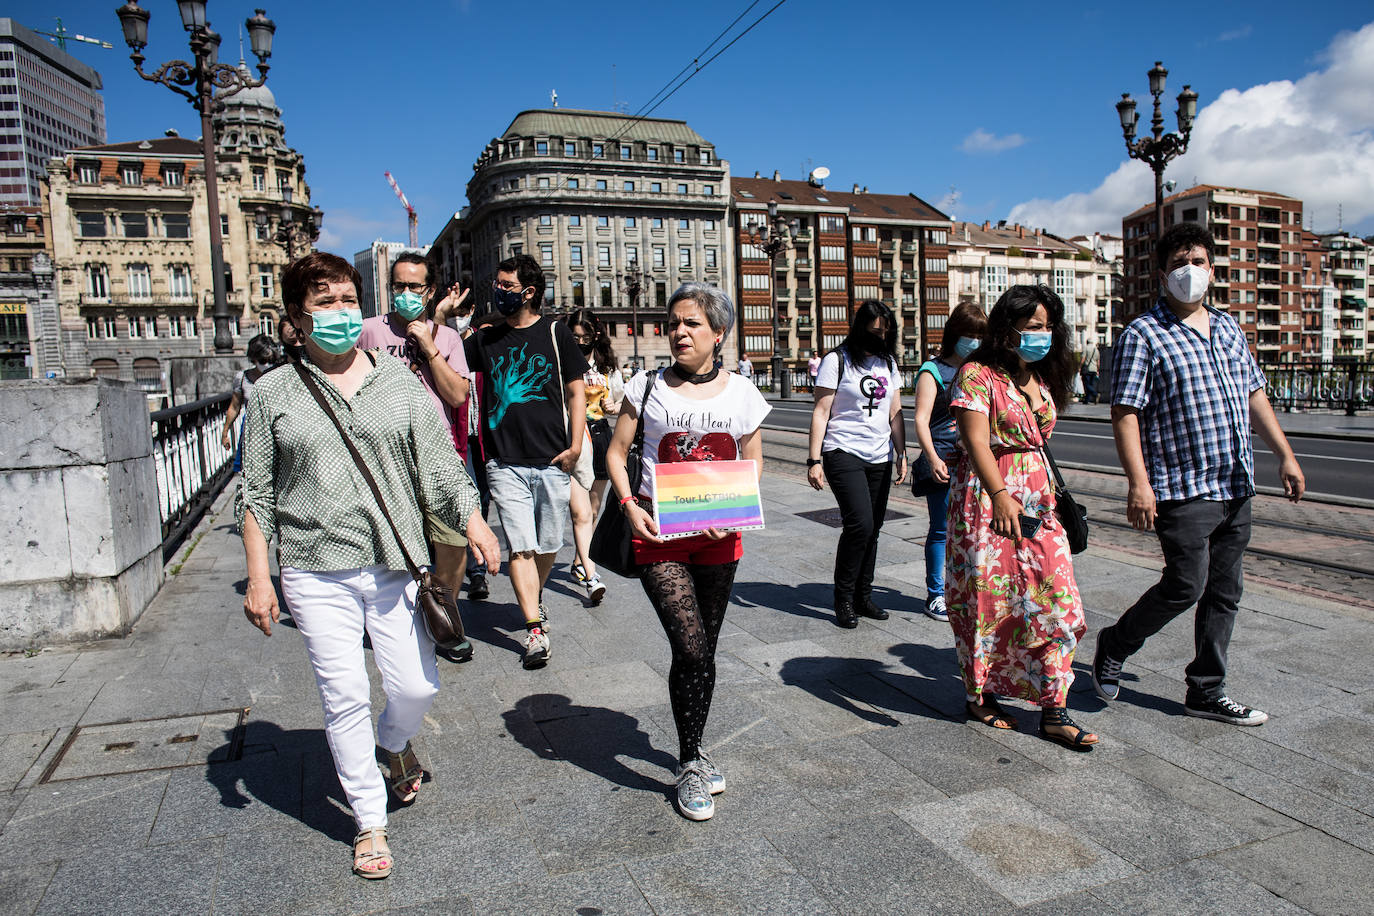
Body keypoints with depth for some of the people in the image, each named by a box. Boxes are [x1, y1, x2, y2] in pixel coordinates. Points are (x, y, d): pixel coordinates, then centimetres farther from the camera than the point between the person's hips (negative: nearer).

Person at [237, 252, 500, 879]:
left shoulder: (399, 381, 6)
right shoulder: (274, 393, 4)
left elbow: (439, 465, 4)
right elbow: (256, 494, 7)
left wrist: (473, 520, -12)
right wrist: (258, 578, 1)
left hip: (395, 564, 1)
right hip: (316, 573, -1)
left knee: (417, 687, 2)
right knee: (345, 698, 3)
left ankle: (394, 743, 39)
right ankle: (369, 821, 23)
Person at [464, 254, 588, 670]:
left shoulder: (555, 333, 4)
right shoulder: (485, 338, 11)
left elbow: (576, 392, 5)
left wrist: (574, 446, -4)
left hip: (551, 460, 0)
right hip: (505, 462, 1)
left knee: (547, 545, 10)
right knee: (521, 547, -7)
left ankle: (536, 596, 37)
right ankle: (535, 628, -2)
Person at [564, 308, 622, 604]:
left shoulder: (608, 369, 10)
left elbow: (620, 402, 20)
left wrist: (614, 407, -1)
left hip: (600, 436, 5)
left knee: (593, 510, 14)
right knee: (580, 512, -14)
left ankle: (579, 562, 32)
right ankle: (591, 576, -16)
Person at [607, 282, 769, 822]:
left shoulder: (741, 393, 4)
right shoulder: (649, 387, 1)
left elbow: (753, 464, 10)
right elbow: (616, 453, 5)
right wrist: (629, 504, -12)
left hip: (719, 537, 3)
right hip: (660, 535, -2)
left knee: (702, 651, 13)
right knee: (692, 651, -11)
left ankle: (690, 754, 34)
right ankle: (691, 764, 9)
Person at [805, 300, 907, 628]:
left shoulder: (888, 362, 14)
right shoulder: (837, 360, -4)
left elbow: (895, 414, 17)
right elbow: (821, 413, -6)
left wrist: (901, 454, 12)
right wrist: (814, 460, -11)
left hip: (880, 458, 6)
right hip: (844, 454, -6)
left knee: (872, 530, 6)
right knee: (860, 524, -17)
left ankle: (863, 597, 17)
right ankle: (843, 599, -2)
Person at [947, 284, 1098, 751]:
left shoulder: (1041, 380, 16)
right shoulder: (977, 374, -9)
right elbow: (976, 440, -18)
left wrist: (1050, 497, 20)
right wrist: (1001, 496, -26)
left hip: (1038, 500, 7)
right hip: (989, 497, -7)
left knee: (1053, 600, 1)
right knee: (989, 600, 3)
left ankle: (1053, 711, 9)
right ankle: (980, 695, 22)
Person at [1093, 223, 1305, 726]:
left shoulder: (1228, 327, 16)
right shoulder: (1143, 334, -7)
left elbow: (1255, 396, 22)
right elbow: (1125, 413, -14)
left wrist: (1285, 454, 16)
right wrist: (1138, 482, -22)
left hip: (1236, 487, 7)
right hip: (1182, 487, -7)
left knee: (1224, 593, 10)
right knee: (1186, 585, -9)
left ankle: (1207, 692, 22)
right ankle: (1113, 646, 16)